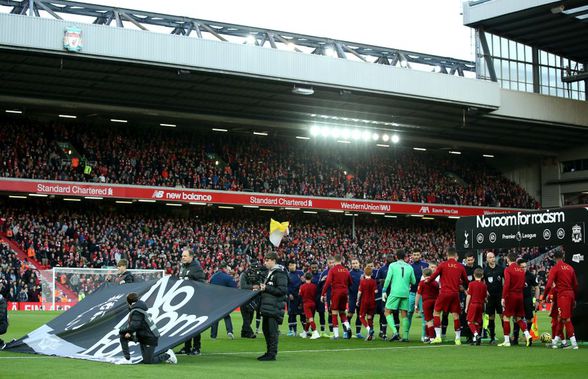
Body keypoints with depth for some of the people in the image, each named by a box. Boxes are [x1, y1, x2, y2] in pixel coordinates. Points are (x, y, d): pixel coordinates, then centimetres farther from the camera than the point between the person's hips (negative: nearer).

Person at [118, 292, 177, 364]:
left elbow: (134, 326, -31)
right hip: (142, 337, 9)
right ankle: (127, 358, 1)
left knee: (147, 361, -2)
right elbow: (131, 323, 13)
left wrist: (122, 330, -17)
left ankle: (168, 355, 12)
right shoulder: (137, 309, 9)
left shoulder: (136, 311, -22)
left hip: (150, 339, -9)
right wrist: (128, 332, -6)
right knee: (123, 336, 1)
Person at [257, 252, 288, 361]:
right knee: (266, 329, 14)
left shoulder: (279, 273, -11)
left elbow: (282, 290, -18)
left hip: (274, 307, -10)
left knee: (272, 330, -7)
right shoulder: (270, 272, 19)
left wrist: (266, 288, -15)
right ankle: (269, 352, 22)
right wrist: (262, 287, 11)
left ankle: (272, 354, -3)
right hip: (267, 307, 10)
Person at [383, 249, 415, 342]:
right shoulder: (409, 267, 11)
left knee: (388, 312, 4)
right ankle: (405, 336, 2)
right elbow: (413, 282, 13)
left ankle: (394, 331, -15)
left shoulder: (392, 265, 3)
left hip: (395, 293, -3)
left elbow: (388, 279, -4)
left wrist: (384, 291, 1)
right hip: (405, 293, 3)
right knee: (404, 314, 7)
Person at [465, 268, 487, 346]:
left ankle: (476, 334, -23)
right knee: (477, 322, 10)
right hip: (481, 305, 4)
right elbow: (485, 298, 8)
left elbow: (469, 296, -6)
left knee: (470, 322, -1)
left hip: (473, 304, -4)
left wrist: (466, 307, -1)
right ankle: (475, 339, 8)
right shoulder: (484, 285, 4)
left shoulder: (471, 284, -6)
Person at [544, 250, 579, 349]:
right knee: (561, 318, 14)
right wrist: (574, 299, 22)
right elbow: (575, 284, 14)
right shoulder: (570, 268, 11)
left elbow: (549, 285, -13)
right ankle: (555, 341, 22)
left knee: (566, 319, -7)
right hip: (571, 294, 6)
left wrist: (544, 297, -4)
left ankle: (574, 343, -13)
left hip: (563, 295, -6)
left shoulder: (555, 268, -6)